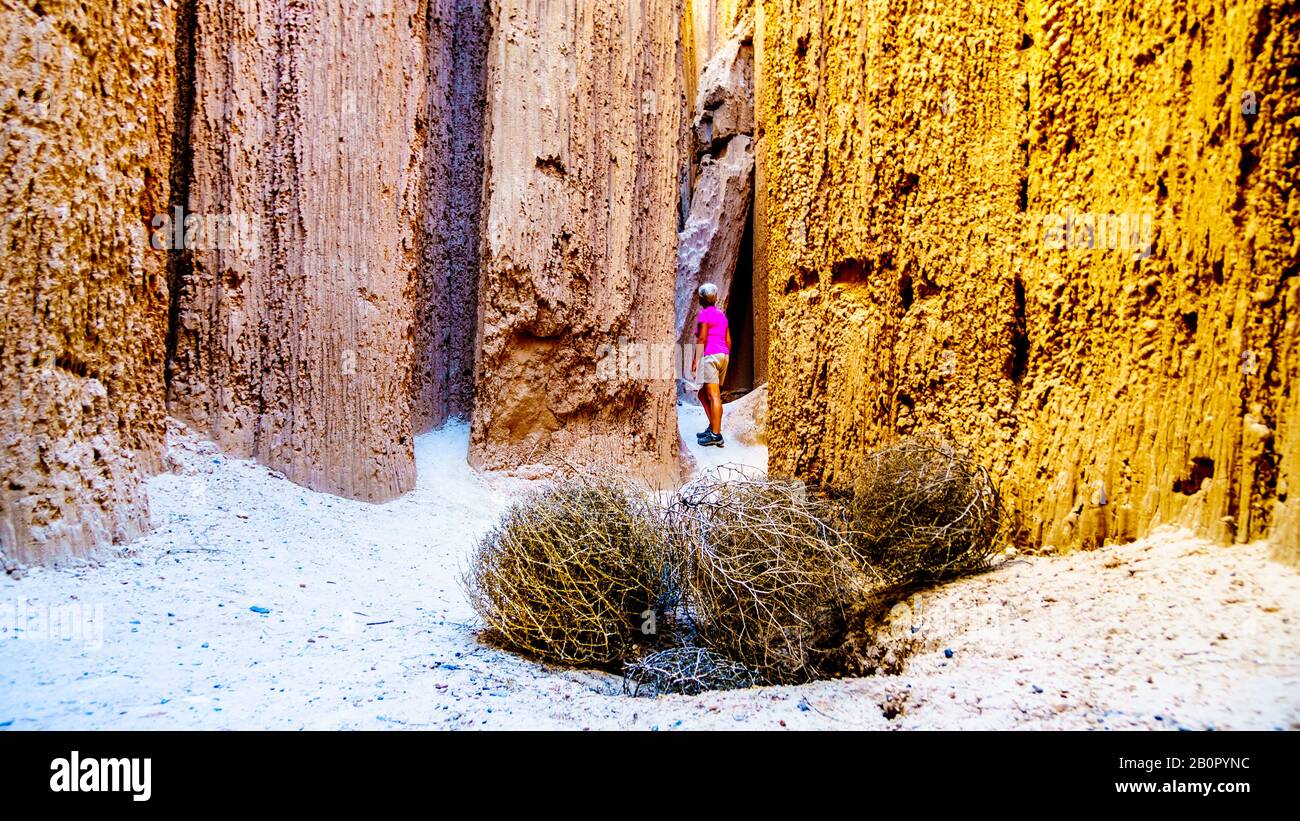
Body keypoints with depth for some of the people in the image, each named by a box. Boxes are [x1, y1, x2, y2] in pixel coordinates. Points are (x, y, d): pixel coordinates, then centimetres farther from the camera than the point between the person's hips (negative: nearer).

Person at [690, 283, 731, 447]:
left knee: (714, 396, -10)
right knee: (703, 394, 16)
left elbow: (701, 339, -12)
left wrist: (695, 361, -11)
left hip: (710, 355, -8)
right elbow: (728, 340, 17)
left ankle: (716, 435, -11)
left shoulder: (704, 314, -5)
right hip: (723, 355, 8)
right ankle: (713, 428, 16)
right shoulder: (721, 315, 18)